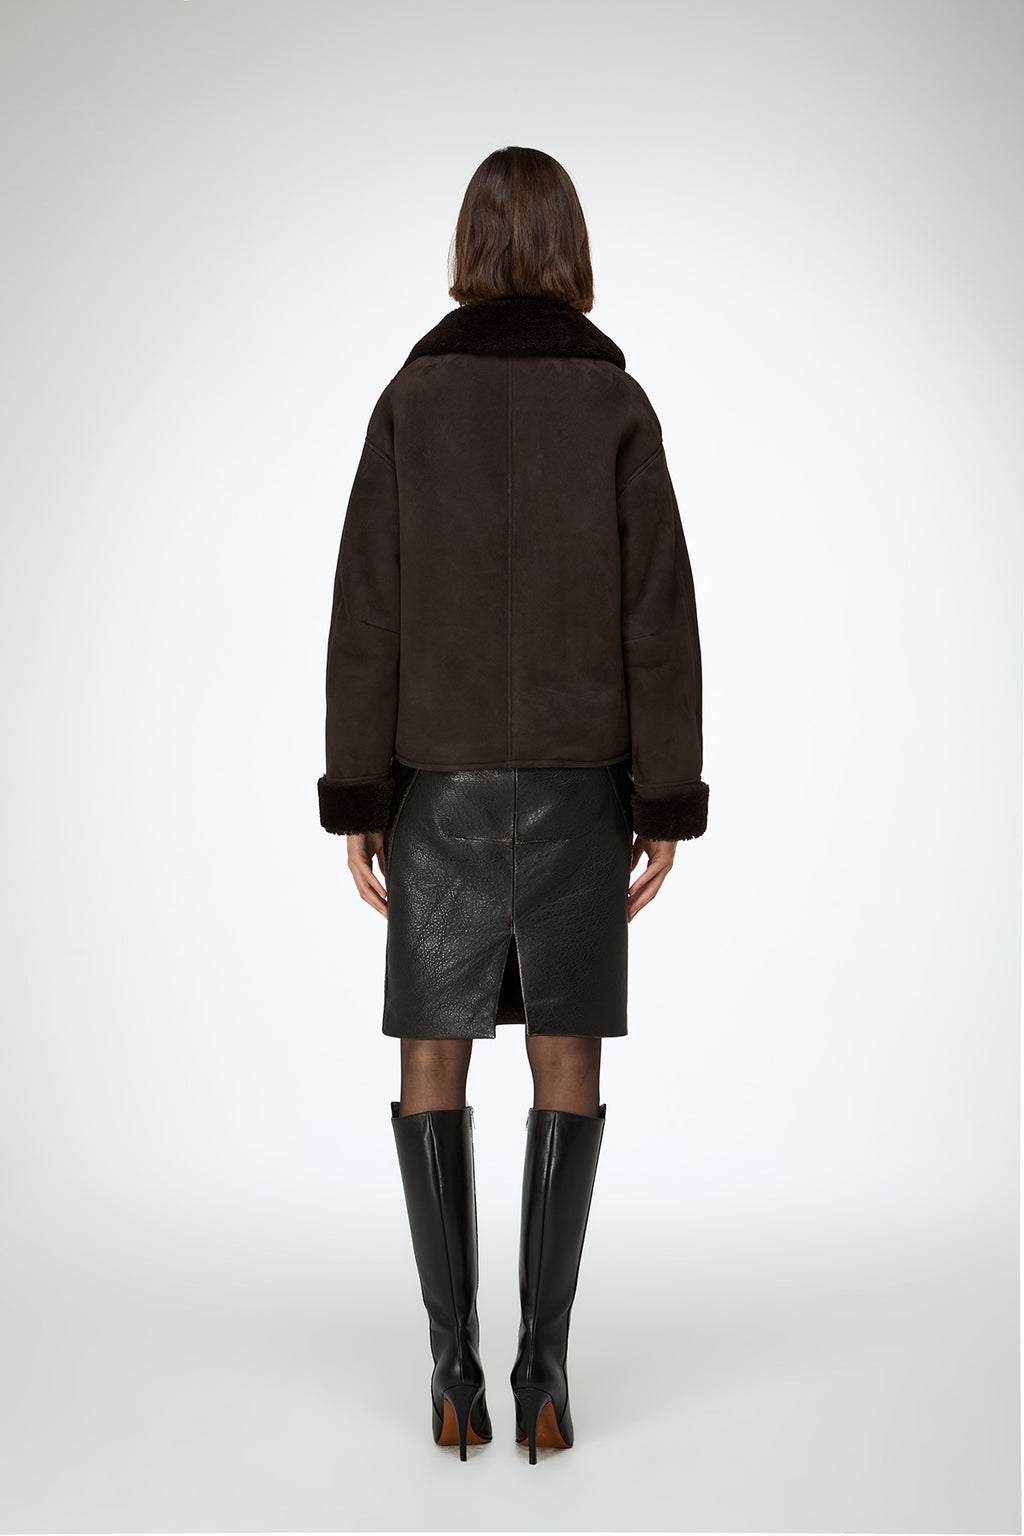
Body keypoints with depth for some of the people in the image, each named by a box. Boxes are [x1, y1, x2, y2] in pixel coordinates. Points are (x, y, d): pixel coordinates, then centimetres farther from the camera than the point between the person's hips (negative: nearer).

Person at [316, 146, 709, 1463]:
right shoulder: (617, 401, 0)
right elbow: (659, 614, -5)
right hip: (577, 775, 0)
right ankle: (543, 1371, 2)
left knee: (432, 1058, 7)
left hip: (443, 773, 0)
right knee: (567, 1059, 4)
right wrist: (669, 802, 0)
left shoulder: (410, 397, 0)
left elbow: (369, 609, -5)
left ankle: (453, 1367, 5)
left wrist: (357, 800, 0)